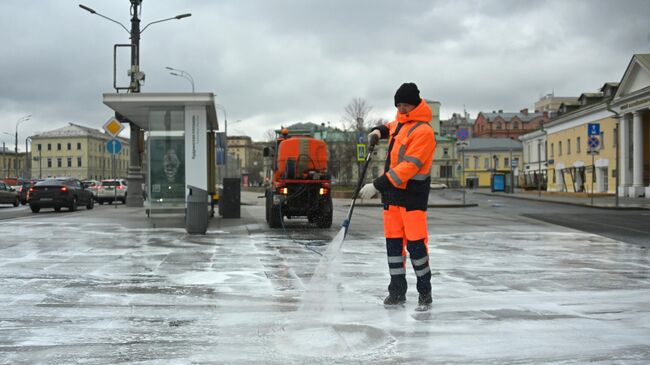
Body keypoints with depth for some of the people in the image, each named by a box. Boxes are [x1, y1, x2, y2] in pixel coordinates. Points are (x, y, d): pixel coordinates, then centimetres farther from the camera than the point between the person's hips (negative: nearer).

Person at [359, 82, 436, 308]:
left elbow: (409, 166, -24)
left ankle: (425, 291, 9)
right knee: (393, 242, 8)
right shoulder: (401, 120, 11)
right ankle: (397, 290, 16)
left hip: (413, 193, -8)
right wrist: (380, 131, 13)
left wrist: (377, 185, -27)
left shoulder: (423, 131, -16)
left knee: (415, 243, -7)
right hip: (391, 190, 8)